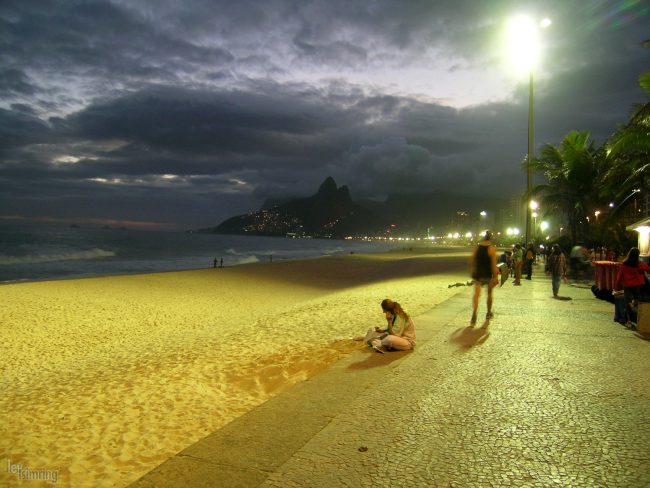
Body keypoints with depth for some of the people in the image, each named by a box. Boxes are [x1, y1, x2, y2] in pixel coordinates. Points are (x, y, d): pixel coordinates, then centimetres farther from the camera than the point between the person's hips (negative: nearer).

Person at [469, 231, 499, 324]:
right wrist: (495, 277, -9)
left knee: (476, 294, -5)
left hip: (478, 274, 2)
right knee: (489, 294, 18)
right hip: (488, 275, -2)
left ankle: (474, 313, -27)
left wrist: (473, 272, 21)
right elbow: (493, 264, -13)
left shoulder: (477, 248, 2)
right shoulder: (492, 249, -10)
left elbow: (473, 261, 9)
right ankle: (488, 313, 31)